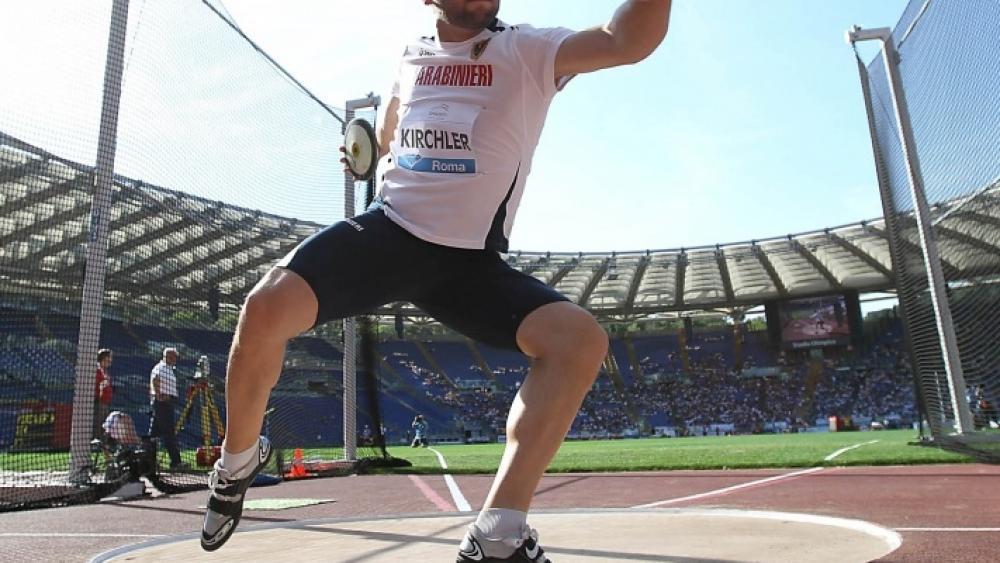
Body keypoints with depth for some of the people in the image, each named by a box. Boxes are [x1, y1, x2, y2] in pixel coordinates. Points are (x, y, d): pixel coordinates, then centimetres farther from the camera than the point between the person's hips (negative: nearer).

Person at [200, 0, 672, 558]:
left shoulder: (528, 51, 3)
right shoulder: (411, 57, 13)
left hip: (471, 259, -1)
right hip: (387, 230, 2)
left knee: (582, 339, -24)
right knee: (266, 308, -22)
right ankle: (240, 458, 8)